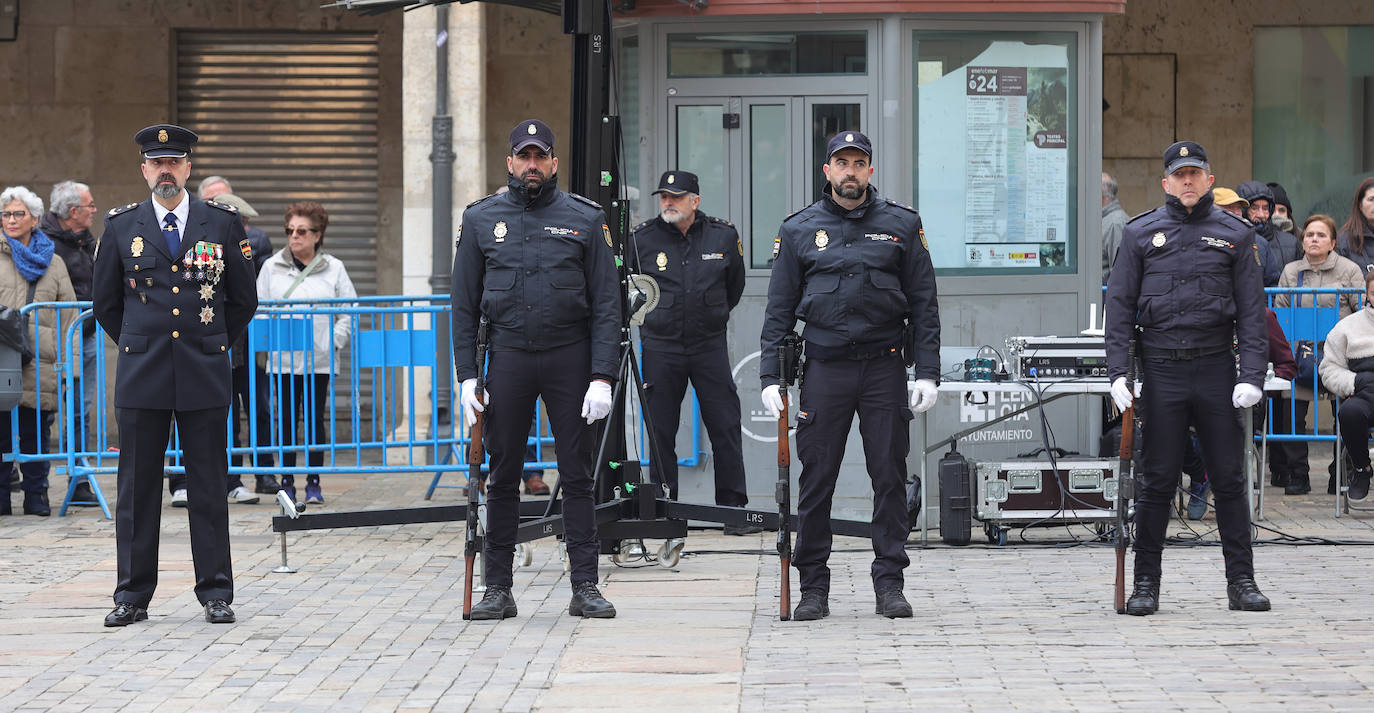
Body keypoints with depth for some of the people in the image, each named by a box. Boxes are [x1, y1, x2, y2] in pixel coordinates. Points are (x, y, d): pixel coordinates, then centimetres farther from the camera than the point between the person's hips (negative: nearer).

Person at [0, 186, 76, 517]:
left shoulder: (53, 263, 15)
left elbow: (68, 314, 14)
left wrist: (68, 362, 6)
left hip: (41, 362, 1)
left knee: (36, 431, 1)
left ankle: (35, 494, 8)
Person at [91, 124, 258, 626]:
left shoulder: (223, 223, 4)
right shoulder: (121, 226, 6)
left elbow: (243, 301, 14)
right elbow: (105, 302, 16)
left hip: (204, 376, 0)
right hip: (142, 377, 1)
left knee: (208, 486, 2)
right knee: (137, 487, 2)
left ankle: (216, 593, 8)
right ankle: (133, 595, 9)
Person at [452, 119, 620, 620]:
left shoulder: (584, 218, 3)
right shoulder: (481, 219, 7)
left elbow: (606, 304, 1)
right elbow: (464, 304, 8)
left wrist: (602, 376, -8)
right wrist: (467, 376, 0)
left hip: (571, 356, -1)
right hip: (508, 356, 1)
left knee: (577, 475, 1)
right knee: (503, 475, 4)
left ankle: (585, 587, 6)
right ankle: (498, 588, 11)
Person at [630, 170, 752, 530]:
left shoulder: (723, 236, 1)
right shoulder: (642, 239, -3)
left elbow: (734, 287, 17)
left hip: (709, 346, 1)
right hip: (660, 347, 0)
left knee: (726, 428, -2)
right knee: (660, 432, 2)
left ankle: (734, 509, 4)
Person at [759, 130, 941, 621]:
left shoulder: (901, 225, 7)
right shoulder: (798, 230, 7)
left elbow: (924, 304, 6)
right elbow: (779, 310, 8)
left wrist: (927, 373, -2)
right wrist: (770, 377, -1)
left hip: (885, 365, 0)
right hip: (824, 365, 0)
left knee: (890, 478, 2)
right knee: (816, 480, 1)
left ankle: (889, 584, 10)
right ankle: (814, 587, 9)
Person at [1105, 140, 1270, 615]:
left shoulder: (1234, 234, 7)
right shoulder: (1141, 233, 6)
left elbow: (1251, 310, 4)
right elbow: (1120, 305, 4)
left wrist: (1251, 376, -6)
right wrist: (1117, 374, -6)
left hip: (1217, 367, 1)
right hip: (1162, 369, 0)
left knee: (1229, 478, 3)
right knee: (1157, 480, 2)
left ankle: (1242, 581, 8)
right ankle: (1146, 583, 9)